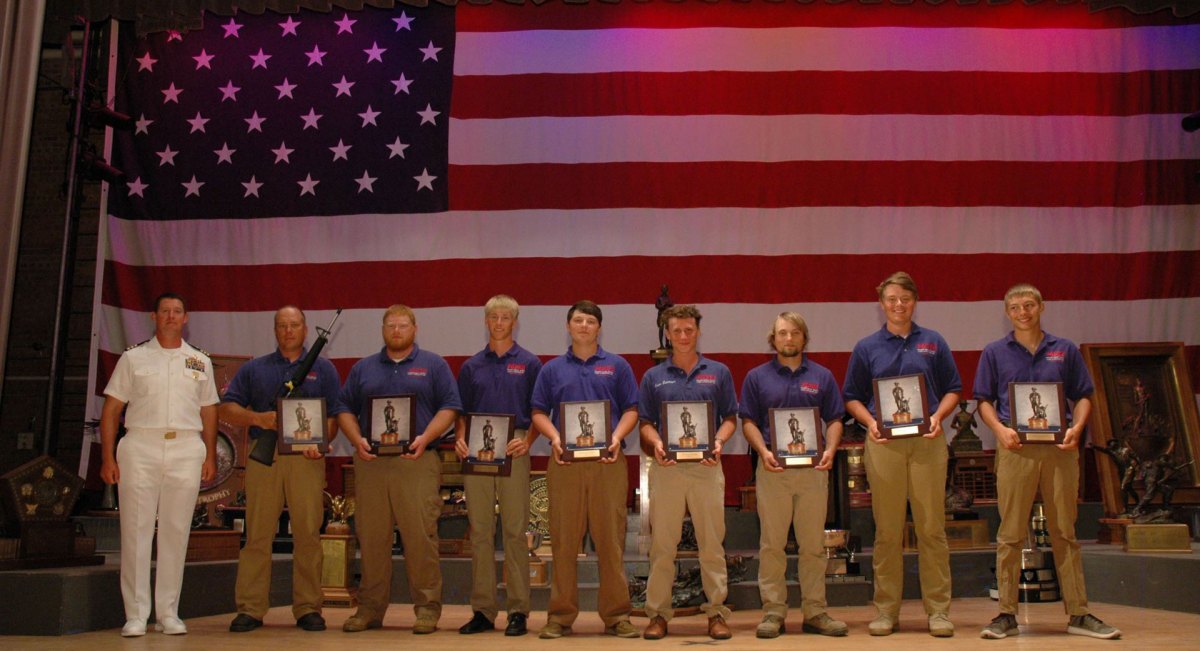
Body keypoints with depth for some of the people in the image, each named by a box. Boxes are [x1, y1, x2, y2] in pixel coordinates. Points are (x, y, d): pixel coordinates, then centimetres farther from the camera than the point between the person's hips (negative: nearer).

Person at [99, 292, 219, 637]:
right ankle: (136, 614, 4)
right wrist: (108, 457, -2)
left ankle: (168, 612, 11)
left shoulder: (200, 361, 14)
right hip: (140, 447, -1)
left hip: (186, 449, 1)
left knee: (176, 531, 3)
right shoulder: (133, 357, 9)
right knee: (136, 530, -3)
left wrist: (211, 456, 8)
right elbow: (111, 410, 6)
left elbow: (209, 412, 16)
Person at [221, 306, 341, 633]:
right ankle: (250, 609, 6)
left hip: (306, 458, -1)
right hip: (263, 456, 1)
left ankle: (308, 608, 5)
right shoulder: (254, 369, 17)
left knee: (308, 534, -2)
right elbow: (227, 409, 11)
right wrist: (258, 418, -7)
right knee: (257, 535, 0)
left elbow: (335, 414, 5)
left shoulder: (322, 369, 14)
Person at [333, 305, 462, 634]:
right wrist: (358, 440, -5)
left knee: (420, 535, -5)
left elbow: (449, 407, 1)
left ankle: (427, 608, 3)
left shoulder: (433, 365, 9)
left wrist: (425, 438, -13)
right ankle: (370, 608, 15)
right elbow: (344, 408, 13)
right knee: (371, 536, 5)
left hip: (417, 461, -3)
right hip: (371, 461, 3)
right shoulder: (363, 368, 17)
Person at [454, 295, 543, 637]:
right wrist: (460, 439, -4)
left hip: (512, 451, -3)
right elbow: (461, 412, 15)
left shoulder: (529, 363, 6)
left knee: (515, 531, -2)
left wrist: (527, 441, -12)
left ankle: (518, 611, 5)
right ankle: (482, 610, 13)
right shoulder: (471, 366, 14)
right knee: (480, 532, 5)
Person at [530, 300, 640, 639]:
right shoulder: (552, 369, 12)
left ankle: (616, 614, 8)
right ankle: (560, 615, 11)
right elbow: (539, 412, 10)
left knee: (611, 539, 0)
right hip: (564, 460, 1)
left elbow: (631, 410, 7)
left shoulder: (617, 366, 10)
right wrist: (554, 437, -9)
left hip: (608, 461, -1)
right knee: (563, 541, 2)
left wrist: (617, 437, -11)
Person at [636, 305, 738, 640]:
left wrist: (718, 442, -10)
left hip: (707, 466, 0)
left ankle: (716, 612, 11)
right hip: (666, 467, 1)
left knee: (712, 544, 3)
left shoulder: (718, 372, 9)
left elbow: (730, 418, 9)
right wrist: (656, 443, -11)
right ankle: (658, 613, 11)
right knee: (662, 545, 3)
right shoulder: (654, 376, 10)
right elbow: (645, 422, 10)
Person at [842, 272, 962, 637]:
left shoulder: (934, 343, 10)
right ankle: (886, 610, 11)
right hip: (883, 443, 0)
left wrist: (938, 416, -7)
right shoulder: (867, 348, 9)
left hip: (927, 441, 0)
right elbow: (852, 398, 11)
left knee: (932, 528, 0)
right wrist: (870, 422, -7)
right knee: (887, 531, 3)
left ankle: (938, 610, 8)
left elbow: (952, 390, 11)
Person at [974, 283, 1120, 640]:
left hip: (1059, 448, 1)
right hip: (1015, 447, -1)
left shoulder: (1065, 349, 10)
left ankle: (1079, 614, 14)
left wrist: (1076, 428, -7)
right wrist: (1000, 429, -11)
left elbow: (1083, 396, 11)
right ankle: (1006, 614, 6)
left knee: (1065, 532, 6)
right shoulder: (995, 352, 8)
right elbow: (984, 401, 7)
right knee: (1010, 534, 0)